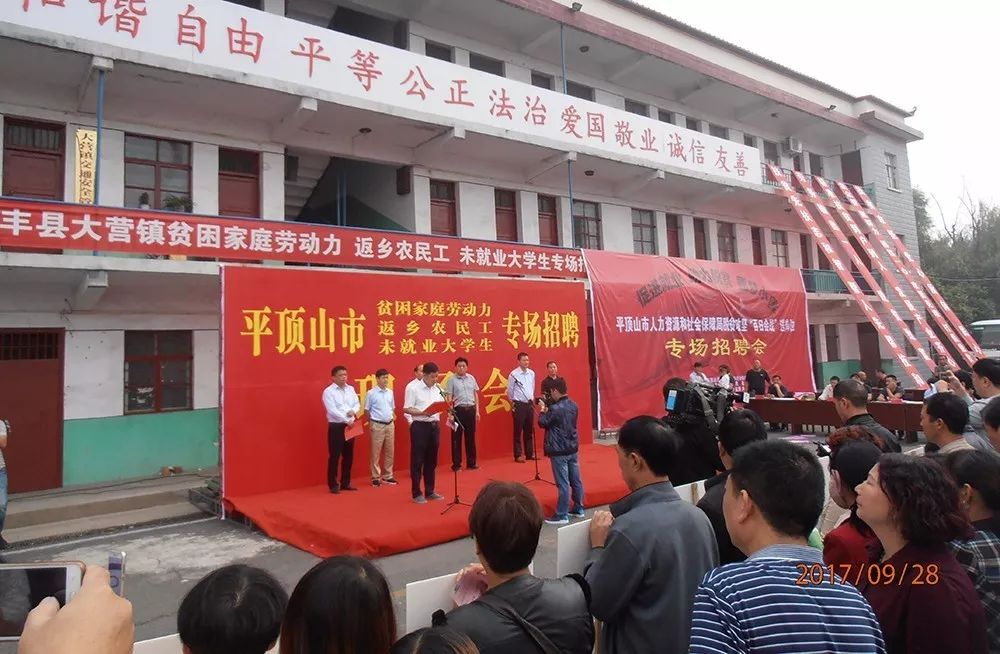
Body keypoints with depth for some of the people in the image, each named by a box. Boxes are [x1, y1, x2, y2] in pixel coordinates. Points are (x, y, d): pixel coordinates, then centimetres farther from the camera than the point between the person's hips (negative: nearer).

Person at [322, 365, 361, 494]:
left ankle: (345, 483, 22)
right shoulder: (328, 391, -9)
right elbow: (332, 410, -17)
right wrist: (347, 420, -19)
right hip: (336, 427, -6)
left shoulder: (350, 389, 10)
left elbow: (357, 404, 11)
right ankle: (333, 485, 8)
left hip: (350, 426, 6)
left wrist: (353, 411, -11)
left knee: (348, 456, 11)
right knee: (335, 457, -1)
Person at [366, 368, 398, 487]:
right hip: (377, 425, -5)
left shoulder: (390, 392, 8)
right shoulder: (371, 393, -8)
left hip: (390, 424, 6)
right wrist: (370, 423, -6)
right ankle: (376, 477, 9)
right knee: (376, 452, 1)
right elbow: (367, 410, -3)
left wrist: (393, 416, 4)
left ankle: (387, 476, 20)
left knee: (390, 451, 10)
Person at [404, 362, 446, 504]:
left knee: (432, 460, 14)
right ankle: (416, 493, 11)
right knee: (417, 460, 2)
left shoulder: (438, 388, 10)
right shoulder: (413, 388, -9)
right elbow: (407, 408, -12)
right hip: (420, 426, -6)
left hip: (434, 426, 6)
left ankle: (430, 491, 25)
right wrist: (422, 413, -26)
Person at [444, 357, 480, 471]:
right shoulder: (451, 380, -4)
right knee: (456, 437, 2)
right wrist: (450, 412, -16)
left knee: (470, 436, 10)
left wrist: (477, 410, 10)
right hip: (458, 410, -4)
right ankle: (456, 464, 10)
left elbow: (475, 394, 14)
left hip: (471, 409, 4)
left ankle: (471, 462, 20)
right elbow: (449, 397, -7)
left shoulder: (471, 378, 9)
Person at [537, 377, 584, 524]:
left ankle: (562, 515, 2)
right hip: (573, 448, 8)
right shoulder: (574, 405, 6)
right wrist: (548, 409, 14)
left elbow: (542, 423, -6)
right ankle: (578, 509, 24)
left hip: (559, 451, -8)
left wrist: (542, 409, 7)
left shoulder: (555, 408, -19)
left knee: (563, 483, -4)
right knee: (576, 480, 14)